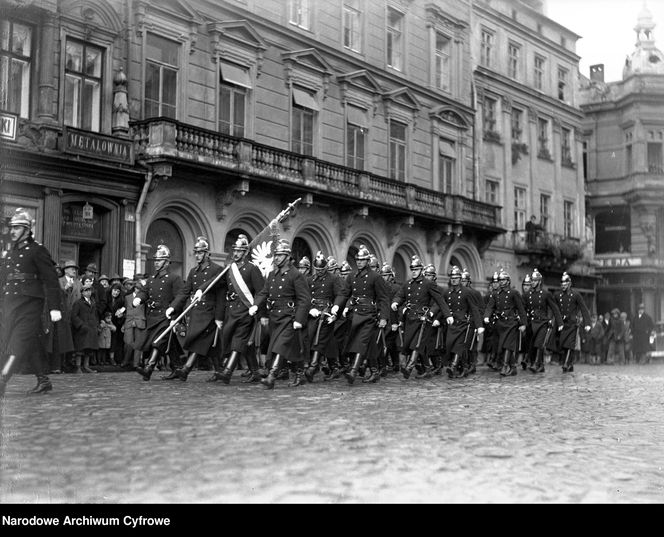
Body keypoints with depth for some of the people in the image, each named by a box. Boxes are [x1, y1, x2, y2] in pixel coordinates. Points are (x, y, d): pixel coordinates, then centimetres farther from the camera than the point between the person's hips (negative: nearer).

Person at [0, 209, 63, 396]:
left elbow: (51, 280, -7)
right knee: (30, 346, 10)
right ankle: (43, 381, 18)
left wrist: (55, 308, -12)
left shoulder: (37, 250, -4)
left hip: (29, 304, -7)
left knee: (21, 343, -13)